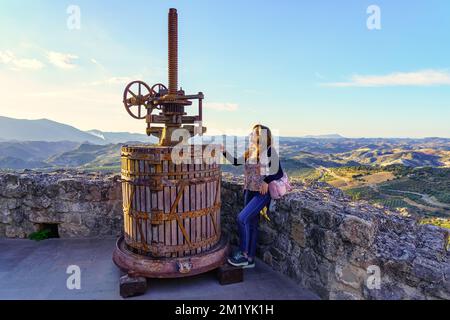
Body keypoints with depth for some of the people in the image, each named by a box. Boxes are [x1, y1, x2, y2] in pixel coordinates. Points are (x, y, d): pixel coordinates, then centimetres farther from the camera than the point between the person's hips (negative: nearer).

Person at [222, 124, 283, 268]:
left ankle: (243, 254, -1)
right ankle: (250, 259, 20)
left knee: (242, 218, -16)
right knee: (251, 224, 10)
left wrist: (266, 180, -25)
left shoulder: (270, 151, -11)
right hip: (249, 192, 7)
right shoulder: (249, 153, 8)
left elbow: (279, 172, -13)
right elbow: (235, 161, 17)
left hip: (262, 193, -7)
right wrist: (224, 151, 8)